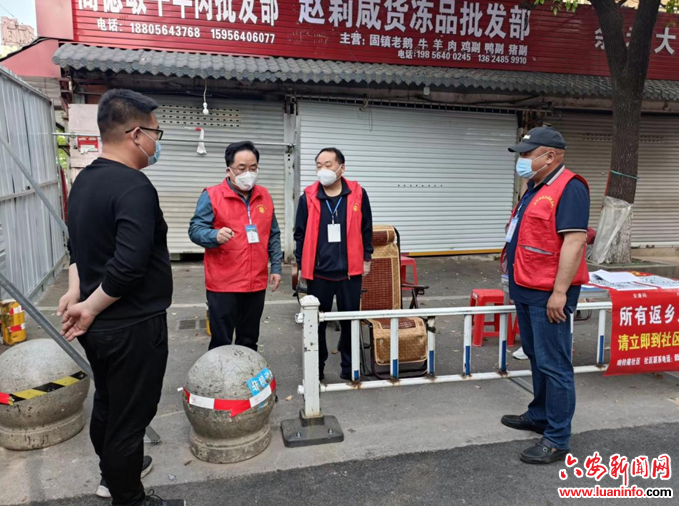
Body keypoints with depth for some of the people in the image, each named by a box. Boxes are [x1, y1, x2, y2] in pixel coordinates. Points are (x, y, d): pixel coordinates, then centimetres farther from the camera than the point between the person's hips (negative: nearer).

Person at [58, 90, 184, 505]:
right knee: (130, 415, 7)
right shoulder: (134, 187, -23)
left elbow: (79, 243, 14)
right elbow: (128, 265, -30)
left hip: (99, 326, 9)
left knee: (106, 404, 25)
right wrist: (91, 307, -16)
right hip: (133, 327, -9)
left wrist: (76, 291, 3)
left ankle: (113, 473, 46)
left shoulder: (85, 180, 8)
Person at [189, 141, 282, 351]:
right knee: (221, 344, 3)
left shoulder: (264, 196, 9)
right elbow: (195, 230, -10)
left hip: (256, 283, 5)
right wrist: (215, 236, -30)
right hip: (223, 284, -4)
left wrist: (276, 267, 11)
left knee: (249, 341, 16)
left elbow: (273, 236, 14)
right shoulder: (211, 196, -6)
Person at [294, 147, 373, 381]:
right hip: (318, 272, 0)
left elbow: (366, 229, 6)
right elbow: (300, 234, 3)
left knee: (350, 320, 12)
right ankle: (316, 368, 27)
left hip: (350, 271, 0)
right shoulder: (308, 197, -3)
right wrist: (301, 265, 4)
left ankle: (349, 367, 28)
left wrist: (366, 259, 7)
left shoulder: (358, 194, -3)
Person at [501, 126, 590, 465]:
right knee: (536, 357, 19)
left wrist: (559, 292, -24)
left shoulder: (569, 188, -14)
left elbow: (574, 241, -21)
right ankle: (539, 415, 34)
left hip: (548, 294, -10)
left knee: (554, 364, -2)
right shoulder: (535, 189, 16)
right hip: (527, 291, 10)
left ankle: (558, 439, 8)